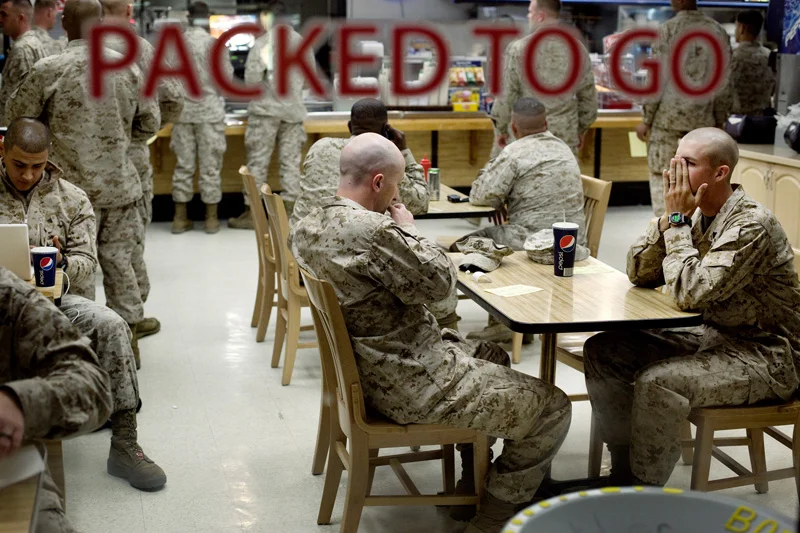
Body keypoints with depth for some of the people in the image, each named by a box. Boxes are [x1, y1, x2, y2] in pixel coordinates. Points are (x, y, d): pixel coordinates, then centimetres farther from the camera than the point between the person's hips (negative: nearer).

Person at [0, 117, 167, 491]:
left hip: (57, 295, 2)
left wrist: (62, 263, -17)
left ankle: (124, 445, -23)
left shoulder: (72, 199, 10)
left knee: (111, 325, -27)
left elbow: (87, 264, 7)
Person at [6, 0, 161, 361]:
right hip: (121, 185, 3)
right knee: (119, 262, 14)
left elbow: (17, 114, 3)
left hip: (74, 186, -3)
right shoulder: (129, 67, -2)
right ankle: (129, 338, 23)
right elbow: (149, 124, 7)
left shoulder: (48, 70, -12)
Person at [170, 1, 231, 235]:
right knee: (210, 166, 4)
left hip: (182, 110, 3)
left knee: (183, 165, 8)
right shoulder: (215, 44, -7)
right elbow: (227, 77, -3)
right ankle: (211, 218, 8)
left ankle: (180, 217, 11)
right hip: (209, 110, -3)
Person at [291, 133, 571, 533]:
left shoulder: (307, 228, 3)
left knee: (492, 356, 32)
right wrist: (409, 230, -5)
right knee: (552, 408, 2)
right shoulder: (371, 230, -28)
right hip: (413, 384, -10)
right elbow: (438, 283, -17)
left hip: (366, 370, 11)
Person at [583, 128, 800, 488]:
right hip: (714, 336, 9)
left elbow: (689, 294, -31)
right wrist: (671, 216, -11)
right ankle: (623, 473, 8)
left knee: (656, 381, -31)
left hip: (767, 356, -9)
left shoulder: (751, 225, -24)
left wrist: (678, 221, -22)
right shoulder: (696, 214, 2)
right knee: (602, 352, 0)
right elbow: (639, 273, 1)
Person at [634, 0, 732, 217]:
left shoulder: (668, 30, -7)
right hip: (702, 120, 4)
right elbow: (724, 83, 5)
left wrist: (646, 120, -1)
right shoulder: (717, 31, 4)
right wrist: (720, 121, 14)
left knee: (662, 178, 4)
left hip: (668, 119, -4)